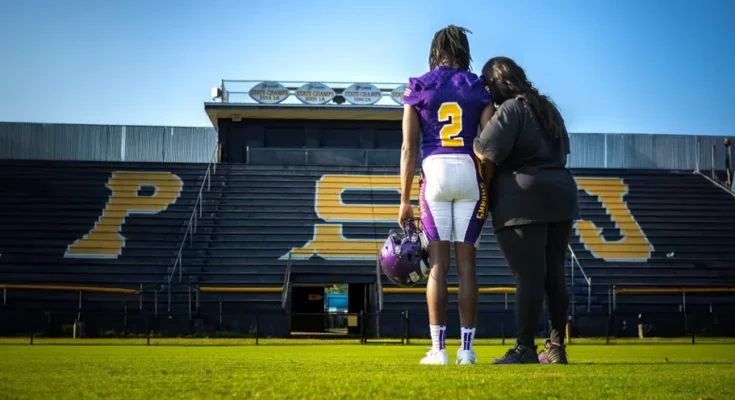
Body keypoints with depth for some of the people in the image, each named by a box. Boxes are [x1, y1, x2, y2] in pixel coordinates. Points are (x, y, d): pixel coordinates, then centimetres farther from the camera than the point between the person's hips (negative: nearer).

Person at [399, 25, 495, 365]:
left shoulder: (418, 89, 6)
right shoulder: (479, 89, 8)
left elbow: (409, 149, 1)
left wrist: (405, 200, 4)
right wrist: (493, 191, 7)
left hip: (435, 172, -1)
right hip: (470, 174, 1)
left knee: (438, 264, 1)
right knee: (466, 264, 4)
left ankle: (438, 349, -1)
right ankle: (466, 349, 5)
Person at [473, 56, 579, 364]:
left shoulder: (510, 110, -8)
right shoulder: (548, 108, 18)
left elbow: (486, 157, -16)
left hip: (523, 203, -8)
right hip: (561, 198, 8)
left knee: (529, 278, -9)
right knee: (554, 276, 11)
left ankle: (525, 350, -9)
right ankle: (556, 347, 15)